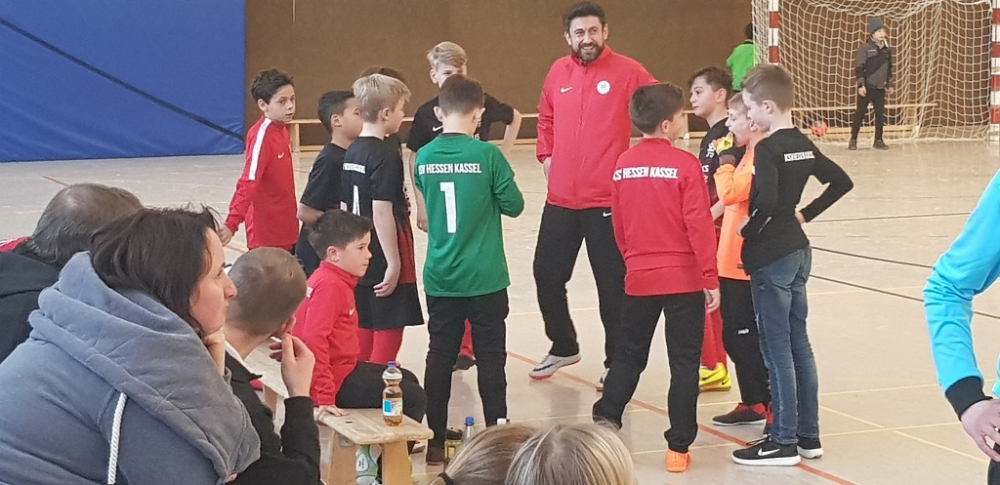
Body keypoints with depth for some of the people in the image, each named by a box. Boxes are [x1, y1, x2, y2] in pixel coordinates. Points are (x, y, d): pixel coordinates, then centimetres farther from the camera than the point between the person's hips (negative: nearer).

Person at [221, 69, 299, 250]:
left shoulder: (281, 130, 6)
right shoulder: (261, 136, -18)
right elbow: (247, 184, -25)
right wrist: (232, 224, -32)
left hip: (285, 230, 8)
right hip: (266, 234, -8)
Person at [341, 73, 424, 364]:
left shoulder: (352, 152, 8)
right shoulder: (386, 155, -15)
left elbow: (345, 208, 11)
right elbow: (381, 212, -20)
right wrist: (394, 263, -18)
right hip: (383, 259, -8)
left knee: (365, 327, 14)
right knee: (389, 329, -2)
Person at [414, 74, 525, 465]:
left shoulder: (424, 158, -2)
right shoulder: (487, 155, -13)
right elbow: (514, 206, -5)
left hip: (440, 277, 3)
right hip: (484, 278, -3)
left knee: (440, 356, 11)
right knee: (490, 357, 7)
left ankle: (435, 441, 14)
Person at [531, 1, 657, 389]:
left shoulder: (627, 72, -7)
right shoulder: (558, 72, 8)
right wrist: (545, 154, 12)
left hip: (607, 200, -5)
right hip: (560, 199, 5)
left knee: (611, 284, 2)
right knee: (547, 274, 13)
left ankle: (615, 363, 14)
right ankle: (563, 346, 34)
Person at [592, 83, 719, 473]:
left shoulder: (624, 165, 2)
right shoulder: (685, 164, -13)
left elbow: (619, 226, 9)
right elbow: (699, 226, -14)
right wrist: (711, 278, -9)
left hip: (639, 279, 4)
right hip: (684, 279, -4)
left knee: (629, 354, 18)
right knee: (684, 362, 4)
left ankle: (604, 421, 10)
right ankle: (678, 446, 6)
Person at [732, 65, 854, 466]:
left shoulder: (767, 149, -17)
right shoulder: (804, 145, 8)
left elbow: (766, 201, -30)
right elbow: (842, 183, 16)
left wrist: (747, 231, -14)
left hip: (770, 256, -8)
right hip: (798, 252, 8)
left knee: (777, 349, -2)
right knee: (799, 344, 14)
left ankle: (784, 441, 4)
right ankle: (809, 435, 20)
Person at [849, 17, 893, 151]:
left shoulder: (887, 49, 7)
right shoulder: (865, 48, -10)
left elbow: (890, 68, 16)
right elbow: (859, 68, -11)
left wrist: (889, 84, 15)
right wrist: (861, 85, -16)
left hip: (880, 88, 5)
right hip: (867, 87, -5)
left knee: (880, 114, 5)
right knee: (860, 113, -1)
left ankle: (878, 140, 14)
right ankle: (853, 140, 6)